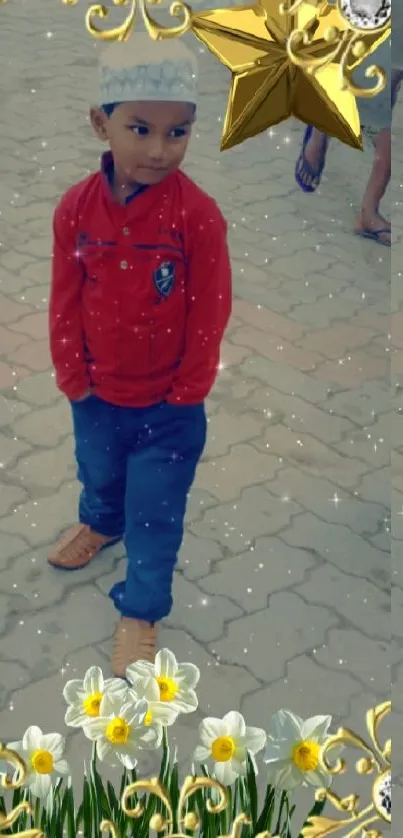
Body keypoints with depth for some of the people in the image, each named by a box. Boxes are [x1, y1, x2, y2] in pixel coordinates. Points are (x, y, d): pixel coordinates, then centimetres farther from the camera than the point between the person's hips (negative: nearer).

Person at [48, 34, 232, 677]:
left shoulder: (197, 214, -21)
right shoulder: (77, 208, -14)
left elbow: (210, 311, -14)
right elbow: (65, 301, -4)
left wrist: (188, 389, -9)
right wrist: (73, 375, -2)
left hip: (169, 402, -3)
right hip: (97, 393, 4)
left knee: (156, 510, 8)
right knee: (99, 474, 30)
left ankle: (141, 613, 27)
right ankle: (101, 525, 62)